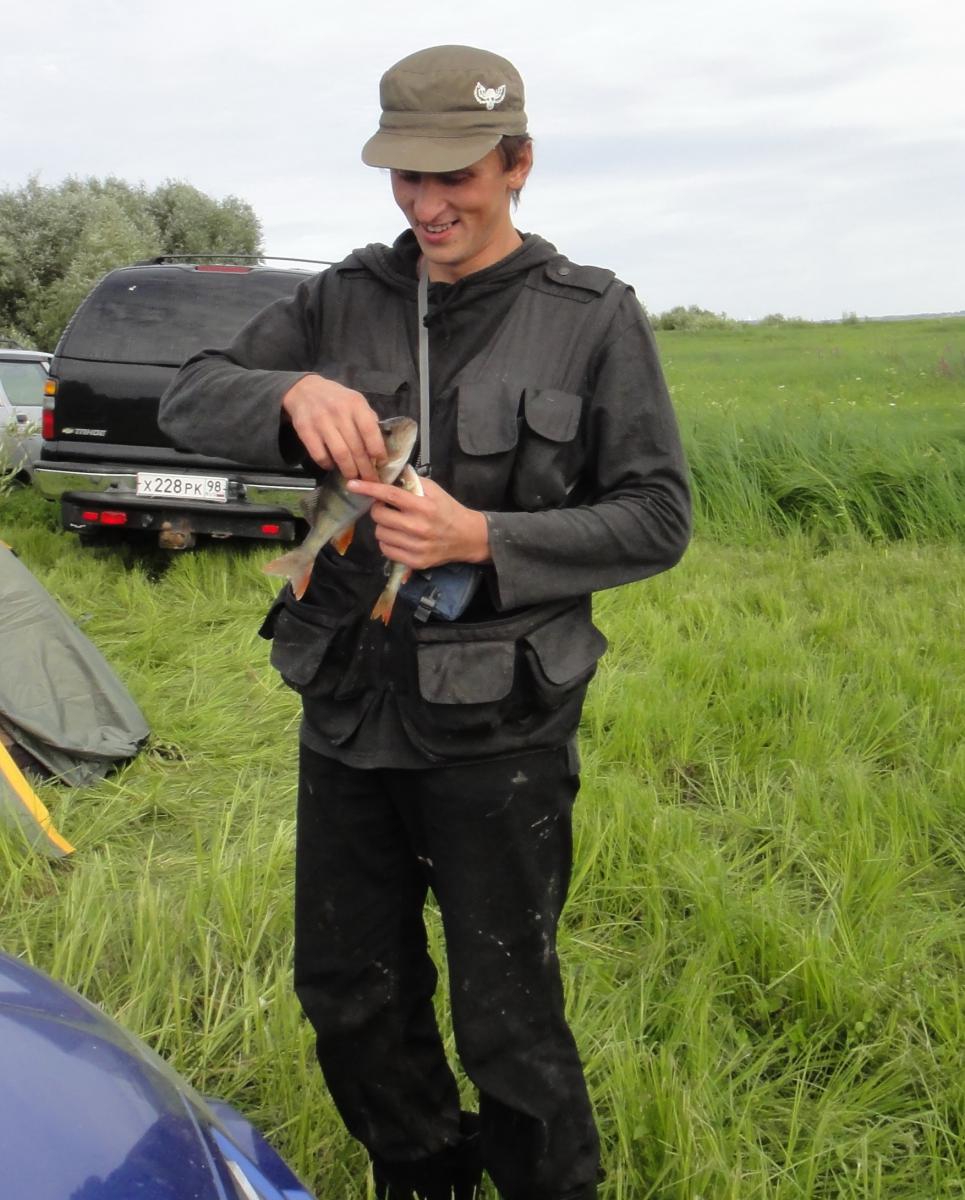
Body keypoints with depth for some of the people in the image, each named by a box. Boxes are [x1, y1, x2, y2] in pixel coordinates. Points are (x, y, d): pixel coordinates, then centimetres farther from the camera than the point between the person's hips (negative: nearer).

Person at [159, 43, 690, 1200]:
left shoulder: (593, 319, -6)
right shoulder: (344, 300, 3)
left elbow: (656, 518, -7)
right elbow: (188, 399, 0)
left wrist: (483, 540, -20)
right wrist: (293, 391, -22)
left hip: (496, 727, -4)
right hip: (346, 710, 5)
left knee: (506, 1019, 6)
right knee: (348, 996, 18)